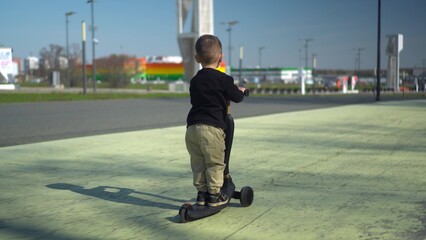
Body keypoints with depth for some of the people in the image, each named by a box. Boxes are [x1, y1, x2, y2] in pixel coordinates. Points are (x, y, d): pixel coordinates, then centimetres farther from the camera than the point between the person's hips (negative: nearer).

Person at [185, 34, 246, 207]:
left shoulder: (194, 81, 13)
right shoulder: (223, 79, -5)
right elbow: (236, 97, 2)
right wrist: (241, 91, 26)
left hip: (192, 127, 6)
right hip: (212, 127, -6)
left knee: (198, 163, 14)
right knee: (215, 163, 5)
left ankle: (201, 193, 19)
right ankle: (214, 194, 9)